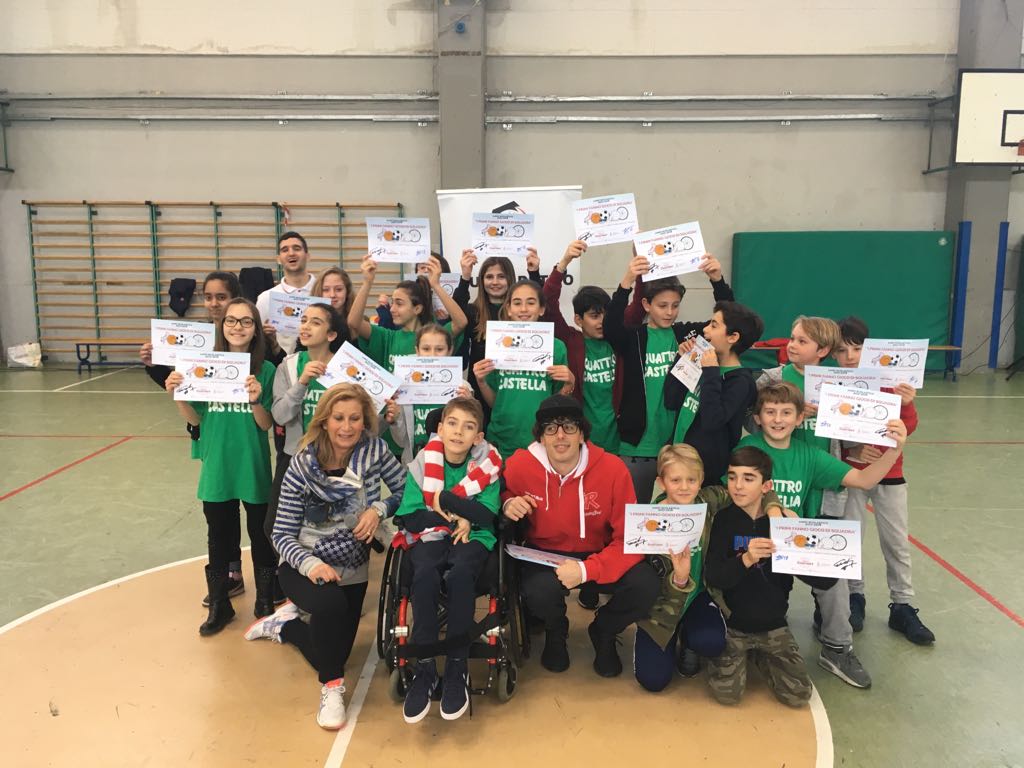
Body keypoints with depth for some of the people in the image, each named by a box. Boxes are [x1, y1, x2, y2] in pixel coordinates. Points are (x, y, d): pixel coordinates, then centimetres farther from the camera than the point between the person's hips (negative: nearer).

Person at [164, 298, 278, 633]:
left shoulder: (265, 370, -8)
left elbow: (266, 425, -9)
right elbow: (196, 418, 4)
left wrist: (256, 401, -28)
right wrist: (177, 395, -14)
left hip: (254, 469, -2)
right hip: (217, 469, 2)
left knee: (260, 536, 12)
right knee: (219, 538, 15)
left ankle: (265, 603, 30)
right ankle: (219, 605, 31)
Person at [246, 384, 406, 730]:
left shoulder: (375, 450, -15)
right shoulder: (302, 464, -19)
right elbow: (282, 534, -15)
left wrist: (378, 509, -24)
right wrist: (311, 564, -33)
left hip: (352, 568, 4)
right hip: (306, 564, -3)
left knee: (335, 651, 12)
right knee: (330, 603, -36)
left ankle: (284, 623, 40)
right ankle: (332, 686, -11)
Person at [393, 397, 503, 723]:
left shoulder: (488, 464, -3)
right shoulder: (422, 462, -2)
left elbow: (486, 517, -11)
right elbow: (410, 518, -3)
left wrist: (444, 498, -16)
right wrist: (454, 518, -12)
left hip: (472, 538, -1)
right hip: (429, 536, 1)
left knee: (460, 575, -34)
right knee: (425, 576, -33)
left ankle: (457, 668, -20)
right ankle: (424, 667, -21)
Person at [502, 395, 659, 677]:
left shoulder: (613, 468, -20)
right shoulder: (519, 466, -16)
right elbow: (503, 494, 9)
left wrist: (586, 570, -30)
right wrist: (508, 504, -17)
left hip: (599, 554, 1)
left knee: (645, 585, -26)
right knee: (539, 591, -34)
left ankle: (603, 632, 11)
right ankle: (556, 632, 9)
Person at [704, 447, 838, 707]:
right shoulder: (723, 520, -8)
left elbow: (826, 579, -9)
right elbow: (712, 577, -17)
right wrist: (745, 559, -34)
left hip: (772, 625, 2)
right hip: (731, 623, -2)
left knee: (798, 695, -6)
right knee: (727, 693, -14)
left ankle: (759, 656, 22)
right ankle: (741, 655, 19)